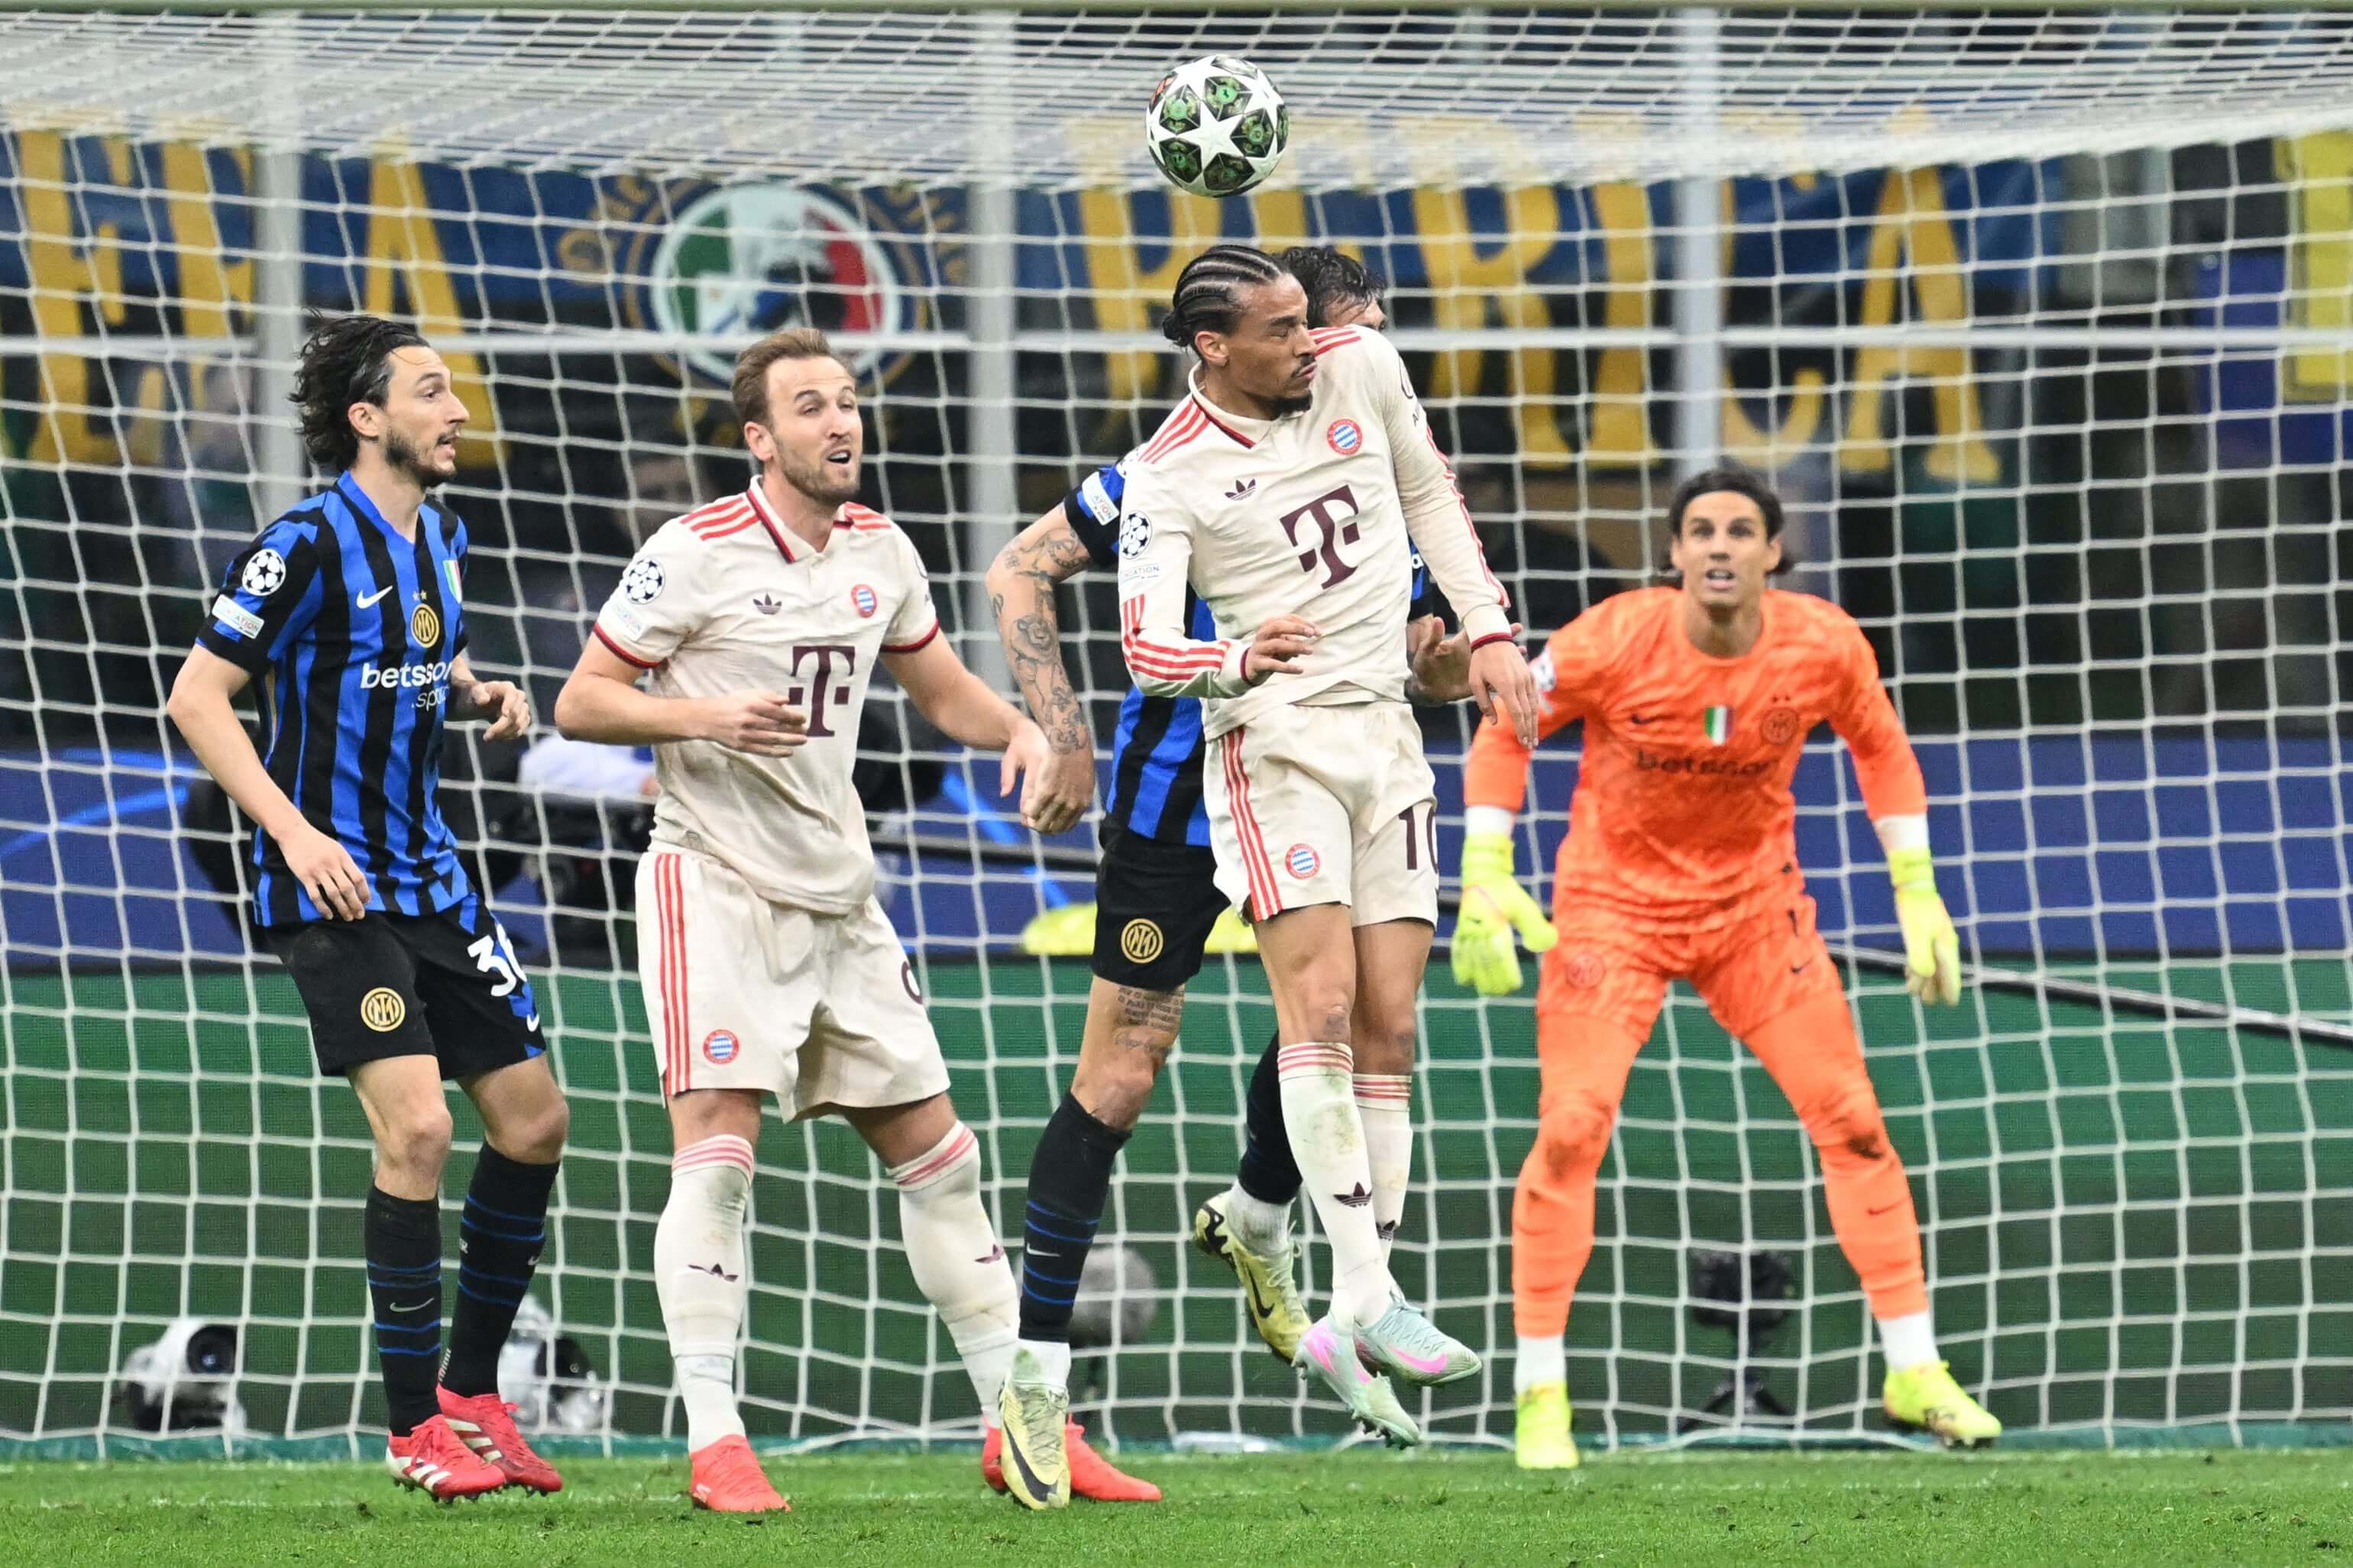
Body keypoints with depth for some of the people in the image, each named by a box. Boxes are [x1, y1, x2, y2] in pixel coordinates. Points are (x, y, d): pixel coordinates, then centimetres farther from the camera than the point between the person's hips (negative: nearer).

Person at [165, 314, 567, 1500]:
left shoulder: (440, 536, 11)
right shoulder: (309, 543, -13)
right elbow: (196, 698, -13)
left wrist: (487, 695, 7)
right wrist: (294, 832, -22)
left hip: (429, 879, 8)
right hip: (333, 892, -8)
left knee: (534, 1122, 7)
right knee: (415, 1129, -18)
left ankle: (472, 1392, 21)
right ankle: (414, 1429, -10)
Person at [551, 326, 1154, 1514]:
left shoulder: (881, 553, 9)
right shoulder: (698, 553, -10)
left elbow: (942, 689, 23)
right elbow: (579, 703, -8)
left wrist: (1018, 730, 2)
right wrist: (705, 716, -24)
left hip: (838, 897, 6)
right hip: (715, 881, -6)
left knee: (932, 1149, 8)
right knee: (716, 1147, -16)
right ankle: (712, 1442, -14)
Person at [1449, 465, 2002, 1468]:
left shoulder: (1823, 647, -13)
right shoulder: (1613, 642, -21)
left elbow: (1881, 749, 7)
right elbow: (1502, 734, -6)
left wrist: (1917, 895, 4)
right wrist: (1485, 881, -13)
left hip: (1755, 902, 3)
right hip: (1614, 903, -3)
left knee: (1853, 1122, -1)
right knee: (1571, 1130, -16)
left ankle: (1915, 1373, 12)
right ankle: (1539, 1395, -6)